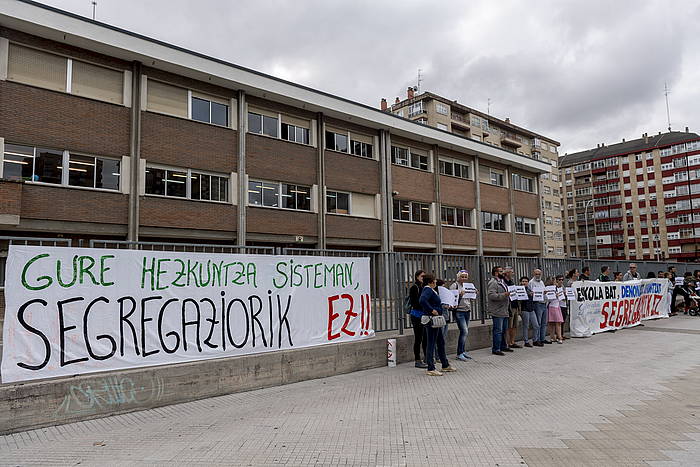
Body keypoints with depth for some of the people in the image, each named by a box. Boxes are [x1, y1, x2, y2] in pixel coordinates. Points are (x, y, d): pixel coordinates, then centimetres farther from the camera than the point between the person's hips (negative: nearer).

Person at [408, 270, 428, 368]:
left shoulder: (424, 287, 13)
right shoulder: (414, 288, -8)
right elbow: (414, 303, -15)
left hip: (425, 315, 7)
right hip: (417, 315, -7)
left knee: (426, 337, 11)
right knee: (418, 338, -1)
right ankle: (417, 361, 6)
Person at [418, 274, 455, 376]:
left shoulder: (431, 290, 16)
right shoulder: (428, 290, -16)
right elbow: (422, 300, -34)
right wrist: (432, 310, -27)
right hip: (431, 319, -11)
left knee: (441, 342, 18)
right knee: (431, 343, -5)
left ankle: (445, 365, 30)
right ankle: (430, 369, 2)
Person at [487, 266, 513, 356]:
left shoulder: (501, 282, 20)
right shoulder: (493, 282, -13)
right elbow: (491, 295, -24)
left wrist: (508, 294, 16)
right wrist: (503, 295, -28)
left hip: (504, 311, 10)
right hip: (497, 312, -10)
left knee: (503, 330, 17)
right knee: (498, 331, -7)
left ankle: (503, 346, 27)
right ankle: (496, 349, -2)